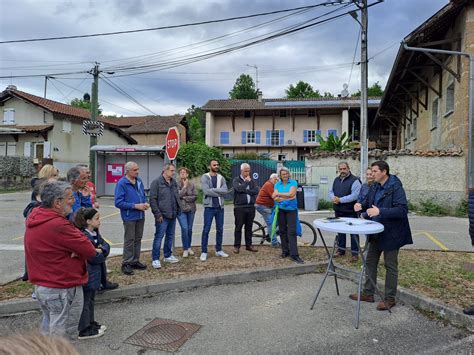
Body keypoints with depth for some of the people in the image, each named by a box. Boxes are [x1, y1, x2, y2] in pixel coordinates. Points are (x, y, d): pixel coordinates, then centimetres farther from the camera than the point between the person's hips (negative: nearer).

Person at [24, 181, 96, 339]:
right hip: (63, 290, -9)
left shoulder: (34, 217, 2)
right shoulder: (58, 225, -29)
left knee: (48, 326, 25)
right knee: (63, 334, 7)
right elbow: (90, 250, -25)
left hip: (40, 286, 9)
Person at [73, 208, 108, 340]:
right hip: (86, 275, -9)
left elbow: (106, 245, 1)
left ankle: (91, 323, 35)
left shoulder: (95, 233, 5)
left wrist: (101, 250, -20)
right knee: (85, 302, 5)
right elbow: (93, 257, -25)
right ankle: (84, 331, 17)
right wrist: (102, 255, -7)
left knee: (91, 300, 21)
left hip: (94, 274, 9)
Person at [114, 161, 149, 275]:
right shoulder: (121, 183, -14)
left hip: (140, 216, 7)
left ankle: (135, 261, 27)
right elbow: (118, 203, -18)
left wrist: (145, 203, -5)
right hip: (129, 217, -7)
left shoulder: (139, 181, 6)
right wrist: (135, 206, -21)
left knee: (138, 239, 15)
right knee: (129, 240, 1)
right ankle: (126, 264, 13)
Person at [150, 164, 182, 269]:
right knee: (159, 237, -3)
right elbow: (153, 199, -13)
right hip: (162, 216, -7)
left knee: (170, 236, 16)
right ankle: (155, 259, 5)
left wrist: (178, 209, 11)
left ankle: (168, 256, 29)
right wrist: (157, 214, -17)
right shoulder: (157, 182, -10)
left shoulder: (174, 183, 12)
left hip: (173, 215, 8)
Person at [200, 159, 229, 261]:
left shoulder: (221, 178, 9)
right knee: (206, 230, -2)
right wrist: (219, 193, -10)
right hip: (209, 207, -4)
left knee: (220, 229, 11)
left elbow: (225, 190, -6)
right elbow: (206, 191, -18)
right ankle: (204, 252, 6)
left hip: (220, 207, 5)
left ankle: (219, 250, 23)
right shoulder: (204, 177, -4)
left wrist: (213, 189, -16)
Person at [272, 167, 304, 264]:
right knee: (282, 231, 7)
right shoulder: (277, 184, 7)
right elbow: (275, 198, -4)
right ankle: (285, 251, 19)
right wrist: (286, 198, -17)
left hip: (291, 209, -3)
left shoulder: (293, 183, -1)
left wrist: (278, 194, -8)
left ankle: (294, 255, -11)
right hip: (281, 210, 3)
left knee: (292, 232, -10)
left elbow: (291, 194, -15)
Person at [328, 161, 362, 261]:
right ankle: (341, 250, 29)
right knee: (340, 231, 17)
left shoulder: (354, 180, -11)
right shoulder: (336, 180, 13)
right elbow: (331, 191, 14)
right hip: (338, 211, 7)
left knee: (353, 232, 1)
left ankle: (355, 253, 10)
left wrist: (340, 200, -21)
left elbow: (355, 195, -21)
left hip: (350, 212, -7)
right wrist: (333, 198, -9)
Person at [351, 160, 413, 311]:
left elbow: (402, 210, -27)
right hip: (376, 232, 8)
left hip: (391, 233, -8)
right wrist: (361, 205, -6)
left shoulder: (396, 188, -20)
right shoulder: (375, 186, 3)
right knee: (370, 262, 16)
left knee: (390, 266, 6)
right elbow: (368, 201, 17)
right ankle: (368, 293, 29)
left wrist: (380, 211, -35)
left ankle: (389, 299, 20)